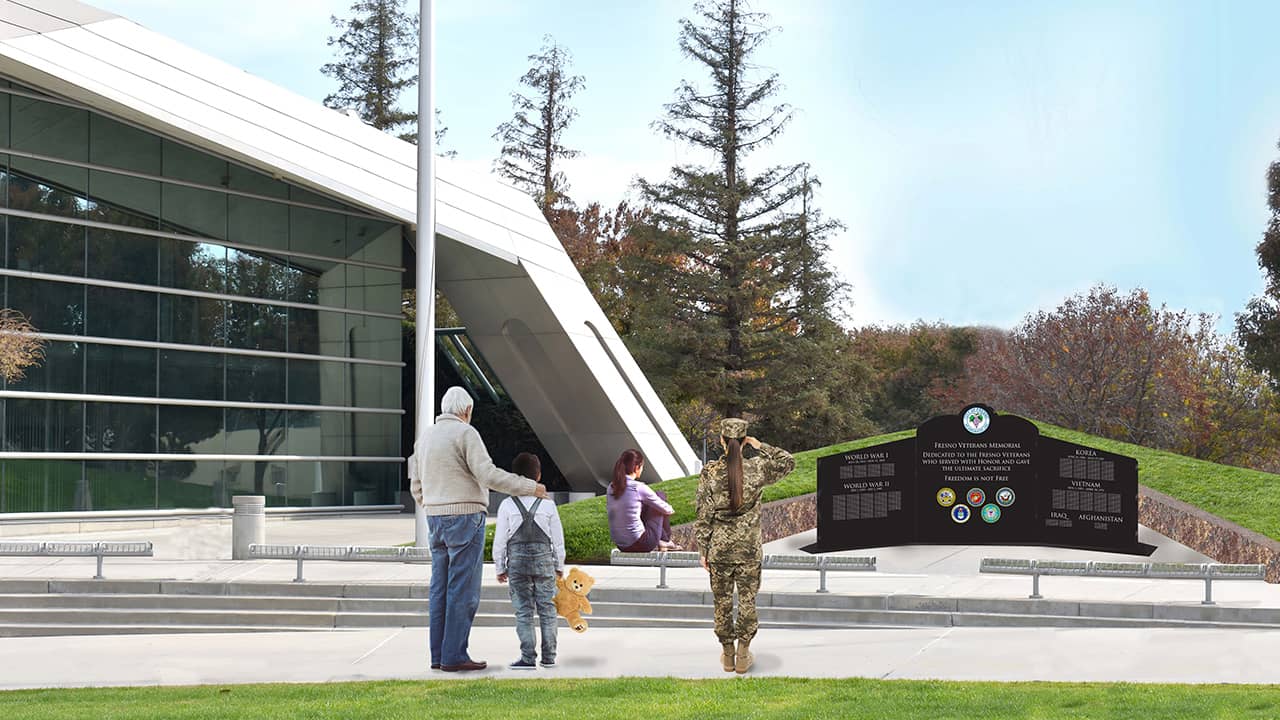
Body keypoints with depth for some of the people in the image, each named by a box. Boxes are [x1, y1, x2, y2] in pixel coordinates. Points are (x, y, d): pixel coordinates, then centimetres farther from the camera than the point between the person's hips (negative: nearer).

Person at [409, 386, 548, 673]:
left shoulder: (425, 438, 13)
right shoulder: (465, 433, -10)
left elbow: (417, 488, 17)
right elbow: (488, 475, -19)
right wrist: (530, 487, -12)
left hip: (437, 521, 8)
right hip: (465, 520, -8)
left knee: (441, 590, 9)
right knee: (463, 590, -5)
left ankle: (439, 655, 9)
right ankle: (454, 656, -7)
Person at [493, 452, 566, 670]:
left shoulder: (507, 505, -4)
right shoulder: (548, 505, -2)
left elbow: (500, 540, -1)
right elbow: (558, 539, 4)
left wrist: (500, 568, 9)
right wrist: (559, 566, 16)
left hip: (517, 562, -1)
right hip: (544, 561, 1)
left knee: (523, 611, 2)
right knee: (547, 609, 8)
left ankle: (528, 657, -2)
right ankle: (549, 656, 10)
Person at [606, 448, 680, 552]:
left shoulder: (611, 487, 1)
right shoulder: (639, 488, -17)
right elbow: (665, 509, -4)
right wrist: (670, 510, 23)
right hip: (641, 545, -6)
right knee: (660, 495, 13)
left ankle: (663, 541, 37)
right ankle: (665, 541, 29)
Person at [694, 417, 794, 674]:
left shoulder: (710, 473, -12)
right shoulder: (757, 469, -10)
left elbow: (703, 516, -7)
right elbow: (788, 462, 8)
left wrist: (703, 550, 2)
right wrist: (760, 446, 3)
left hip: (719, 548, 0)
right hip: (749, 548, 0)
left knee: (723, 601, 13)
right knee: (747, 600, 12)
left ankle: (727, 655, 22)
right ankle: (743, 654, 16)